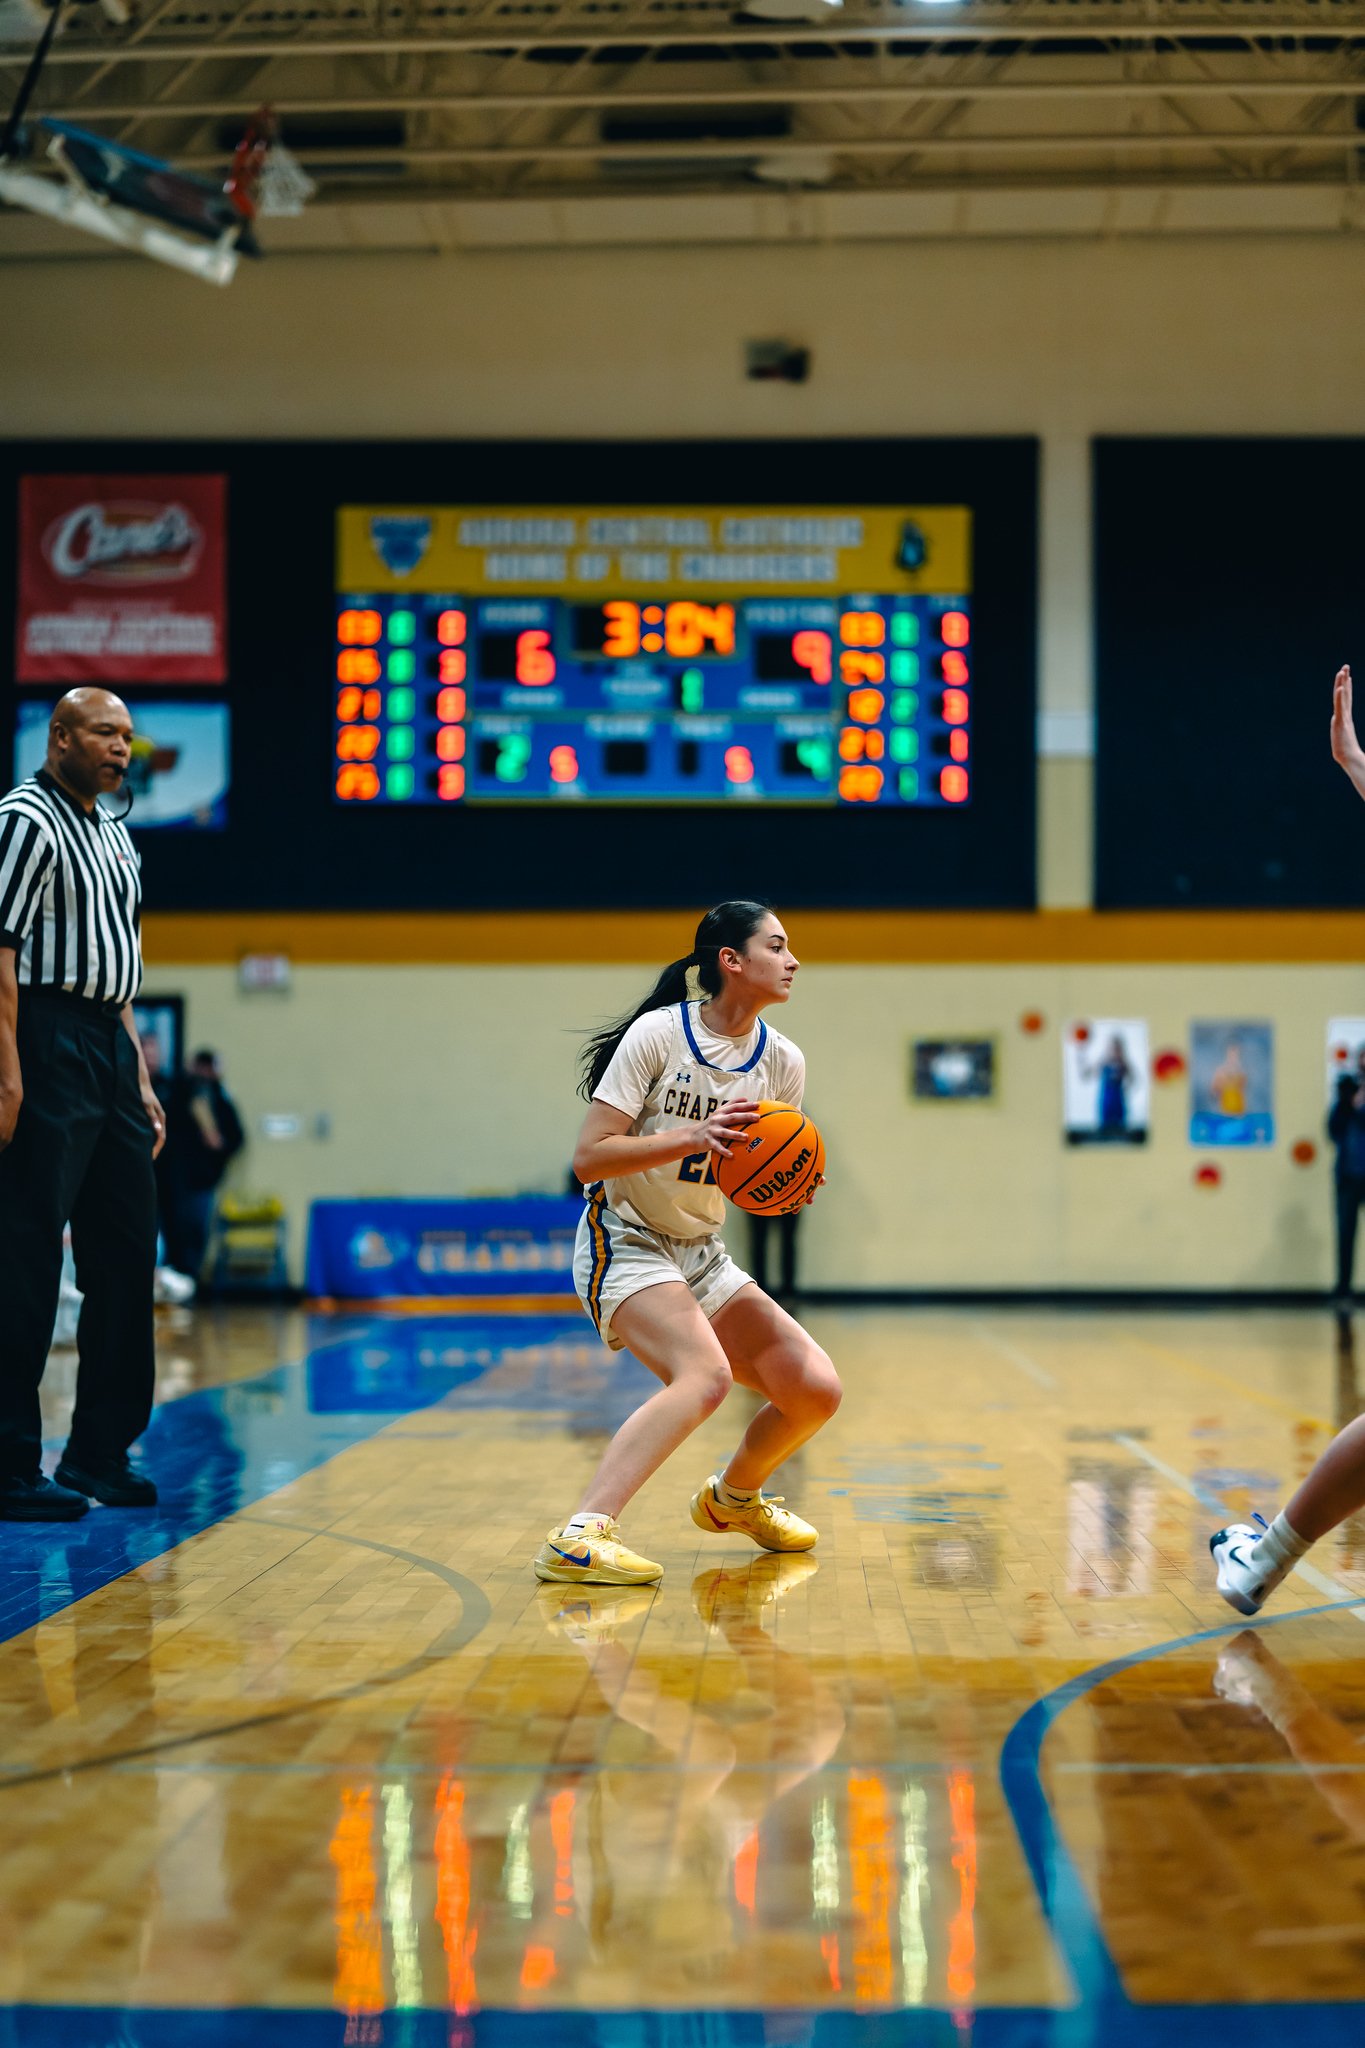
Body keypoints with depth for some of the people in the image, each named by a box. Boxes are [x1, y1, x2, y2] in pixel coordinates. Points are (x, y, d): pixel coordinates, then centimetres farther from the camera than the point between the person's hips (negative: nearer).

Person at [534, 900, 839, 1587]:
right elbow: (588, 1158, -19)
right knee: (706, 1374, -32)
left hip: (704, 1257, 7)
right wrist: (690, 1138, -31)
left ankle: (734, 1496, 29)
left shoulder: (782, 1062, 1)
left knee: (815, 1391, -1)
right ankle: (579, 1535, -37)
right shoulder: (657, 1034, -16)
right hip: (624, 1245, -7)